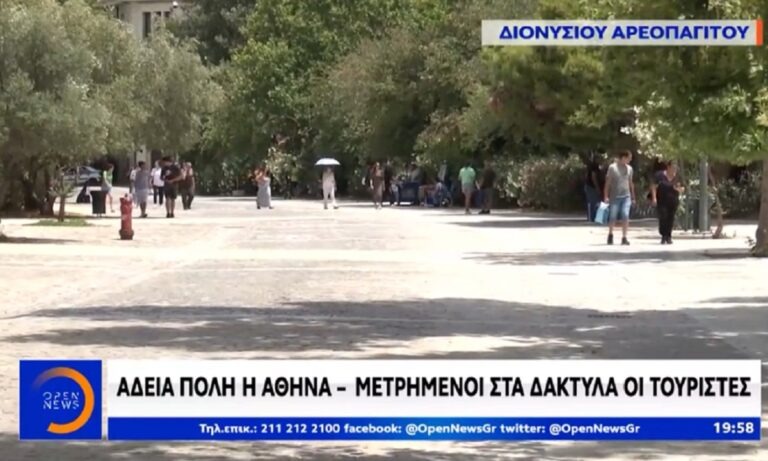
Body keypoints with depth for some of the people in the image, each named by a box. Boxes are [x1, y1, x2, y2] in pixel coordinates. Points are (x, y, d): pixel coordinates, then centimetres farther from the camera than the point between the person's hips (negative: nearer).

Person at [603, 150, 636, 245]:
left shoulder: (629, 168, 8)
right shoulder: (612, 167, -4)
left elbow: (631, 183, 16)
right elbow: (608, 182, -3)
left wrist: (633, 197, 16)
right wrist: (606, 196, -6)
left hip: (626, 196, 3)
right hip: (615, 197, -3)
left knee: (625, 216, -10)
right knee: (612, 217, 3)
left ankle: (624, 238, -5)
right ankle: (610, 235, 26)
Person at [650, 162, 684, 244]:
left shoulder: (677, 177, 8)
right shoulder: (660, 175, -3)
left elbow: (682, 190, 13)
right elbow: (654, 186, -5)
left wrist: (679, 189, -11)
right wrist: (654, 197, -16)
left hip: (673, 202, 3)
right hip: (662, 202, -3)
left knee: (670, 219, 1)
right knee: (663, 218, -13)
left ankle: (668, 237, 9)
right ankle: (663, 236, -6)